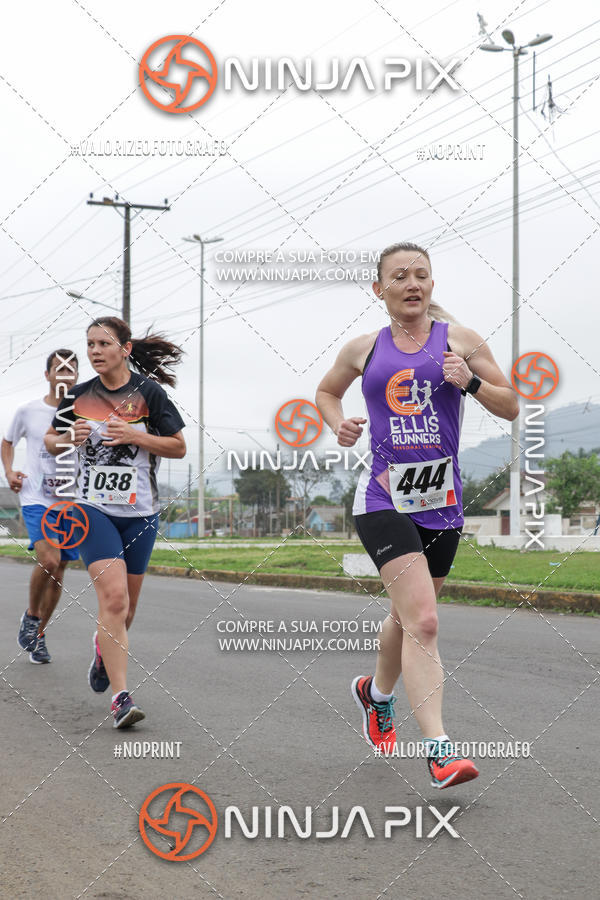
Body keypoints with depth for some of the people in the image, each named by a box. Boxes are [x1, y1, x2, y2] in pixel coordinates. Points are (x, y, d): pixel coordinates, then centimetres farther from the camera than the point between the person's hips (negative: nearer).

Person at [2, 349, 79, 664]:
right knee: (48, 560, -24)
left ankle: (38, 635, 24)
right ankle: (31, 615, 2)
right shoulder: (28, 411, 0)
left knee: (57, 574, 7)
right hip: (37, 500, -3)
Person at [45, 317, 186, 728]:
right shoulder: (79, 395, 3)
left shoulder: (148, 392, -3)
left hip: (140, 513, 1)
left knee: (126, 605, 12)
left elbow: (179, 447, -2)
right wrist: (69, 437, -8)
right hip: (94, 509, -1)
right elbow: (50, 441, 15)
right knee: (113, 596, -18)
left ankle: (104, 647, 46)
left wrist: (135, 436, -16)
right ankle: (121, 697, -16)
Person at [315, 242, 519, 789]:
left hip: (442, 503, 3)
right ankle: (439, 750, -19)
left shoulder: (460, 340, 5)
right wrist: (339, 425, 4)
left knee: (407, 618, 18)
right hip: (384, 499, -2)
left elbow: (511, 408, 6)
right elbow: (326, 392, 25)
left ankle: (377, 691, 48)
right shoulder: (364, 349, 7)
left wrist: (471, 382, -13)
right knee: (423, 623, -18)